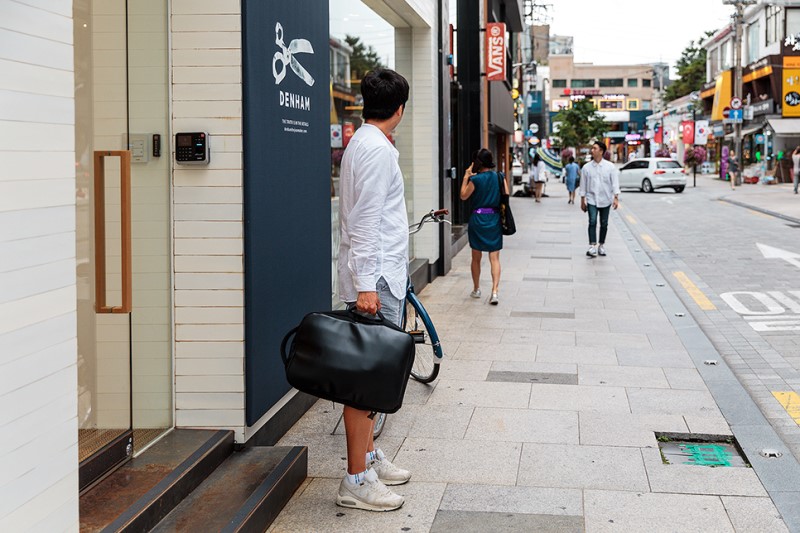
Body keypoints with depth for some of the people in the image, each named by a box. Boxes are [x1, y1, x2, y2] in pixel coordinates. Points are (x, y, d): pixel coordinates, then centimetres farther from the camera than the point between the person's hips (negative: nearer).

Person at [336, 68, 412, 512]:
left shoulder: (363, 143, 18)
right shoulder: (376, 149, -14)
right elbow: (365, 221, -21)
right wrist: (365, 284, -25)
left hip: (380, 275, 10)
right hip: (376, 278, -10)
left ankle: (369, 457, 27)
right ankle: (356, 481, -5)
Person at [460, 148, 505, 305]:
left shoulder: (475, 180, -12)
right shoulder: (500, 177, -1)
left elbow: (463, 196, 1)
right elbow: (506, 196, 5)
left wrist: (466, 177, 5)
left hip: (478, 219, -2)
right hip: (495, 219, 3)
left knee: (476, 258, 13)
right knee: (494, 258, 2)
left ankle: (476, 289, 25)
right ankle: (495, 291, -11)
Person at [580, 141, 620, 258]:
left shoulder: (610, 167, -1)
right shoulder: (586, 167, 2)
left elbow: (615, 182, -4)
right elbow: (583, 185, 6)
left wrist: (616, 198, -14)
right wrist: (582, 201, 5)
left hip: (605, 200, 0)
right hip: (592, 199, 0)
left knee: (604, 224, 8)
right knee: (592, 222, -13)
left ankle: (601, 245, 22)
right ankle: (592, 247, -17)